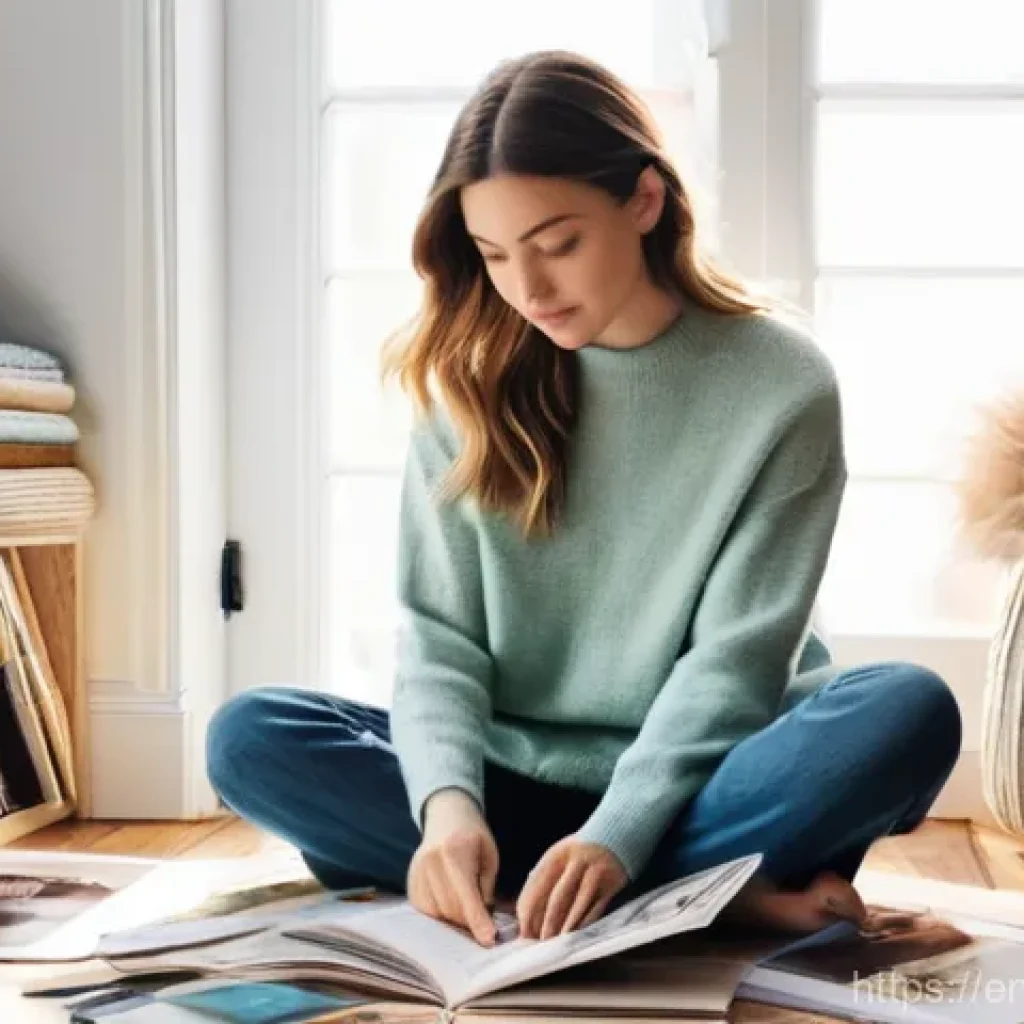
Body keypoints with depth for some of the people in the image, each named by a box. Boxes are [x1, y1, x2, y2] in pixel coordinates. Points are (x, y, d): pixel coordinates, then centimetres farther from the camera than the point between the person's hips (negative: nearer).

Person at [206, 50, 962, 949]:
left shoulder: (782, 384, -9)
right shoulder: (472, 380, -2)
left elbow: (734, 657, -13)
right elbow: (439, 629, -6)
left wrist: (618, 836, -28)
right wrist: (448, 799, -26)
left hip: (694, 786, -3)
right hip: (515, 778, 4)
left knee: (908, 713, -29)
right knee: (249, 738, -21)